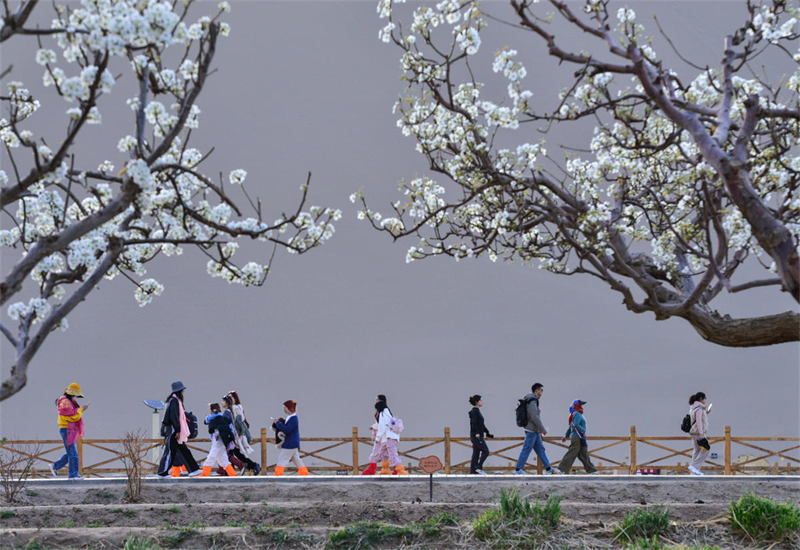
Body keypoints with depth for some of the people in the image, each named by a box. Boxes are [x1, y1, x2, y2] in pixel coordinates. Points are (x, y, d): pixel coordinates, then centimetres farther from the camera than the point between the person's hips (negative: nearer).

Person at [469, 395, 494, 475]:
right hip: (476, 435, -10)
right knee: (485, 451, -9)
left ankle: (473, 471, 8)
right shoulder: (474, 411, -12)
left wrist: (487, 433, 27)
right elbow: (473, 423, -20)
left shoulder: (477, 411, 18)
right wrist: (476, 433, -27)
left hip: (478, 436, 10)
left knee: (476, 453, 8)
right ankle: (479, 467, -8)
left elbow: (481, 424, 25)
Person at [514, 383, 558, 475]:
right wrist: (542, 429, -17)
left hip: (535, 431, 10)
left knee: (540, 449, 11)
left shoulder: (534, 400, 16)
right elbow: (534, 417, -22)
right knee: (526, 450, -7)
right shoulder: (532, 401, -15)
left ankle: (548, 469, 15)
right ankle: (518, 470, -4)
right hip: (532, 430, -10)